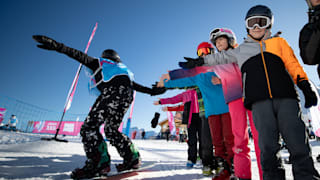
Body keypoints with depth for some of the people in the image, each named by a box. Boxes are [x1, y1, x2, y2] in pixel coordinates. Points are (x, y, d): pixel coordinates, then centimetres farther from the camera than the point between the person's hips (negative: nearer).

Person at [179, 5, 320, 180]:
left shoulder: (278, 42, 22)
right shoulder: (241, 50, 23)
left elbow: (293, 65, 15)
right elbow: (221, 57, 32)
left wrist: (305, 87, 4)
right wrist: (198, 61, 30)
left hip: (286, 98, 1)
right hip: (260, 102, 0)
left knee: (297, 141, -5)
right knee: (268, 146, -6)